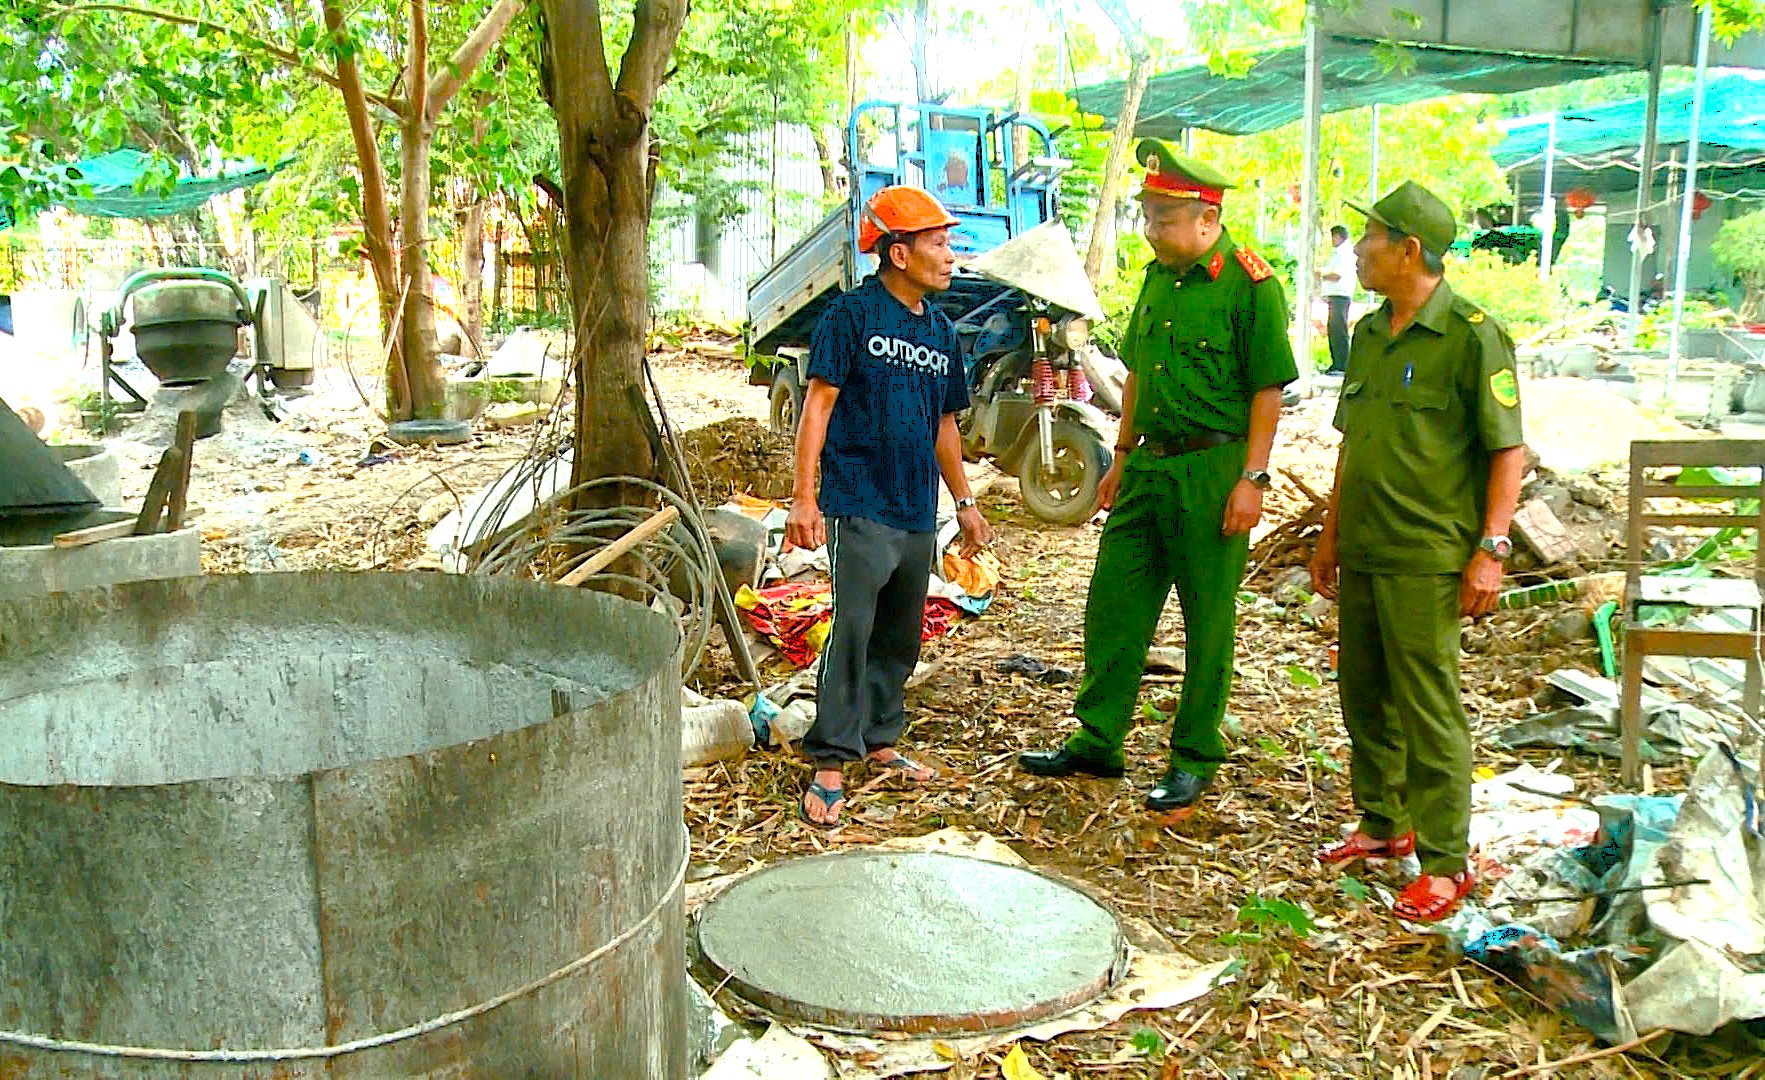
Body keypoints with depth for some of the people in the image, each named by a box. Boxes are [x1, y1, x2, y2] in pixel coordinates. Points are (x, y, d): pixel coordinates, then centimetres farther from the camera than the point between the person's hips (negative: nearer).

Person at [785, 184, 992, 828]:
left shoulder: (940, 332, 14)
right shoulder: (851, 315, -6)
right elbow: (818, 404, -10)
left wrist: (964, 503, 22)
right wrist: (804, 496, -16)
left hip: (919, 514, 7)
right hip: (860, 506, -7)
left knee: (900, 638, 14)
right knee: (852, 632, -13)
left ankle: (878, 740, 29)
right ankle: (829, 766, -6)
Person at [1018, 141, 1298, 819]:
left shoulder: (1249, 284, -10)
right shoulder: (1158, 277, 11)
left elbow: (1268, 390, -12)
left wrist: (1252, 478, -16)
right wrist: (1122, 455, 18)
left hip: (1212, 470, -7)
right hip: (1150, 465, 7)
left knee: (1209, 621, 4)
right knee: (1113, 604, 10)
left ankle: (1195, 757, 17)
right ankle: (1098, 741, 22)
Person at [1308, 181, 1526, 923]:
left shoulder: (1472, 336, -11)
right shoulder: (1369, 334, 12)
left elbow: (1509, 450, -11)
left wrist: (1491, 548, -16)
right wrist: (1332, 534, 19)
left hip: (1427, 558, -7)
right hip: (1362, 554, 8)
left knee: (1429, 709, -1)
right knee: (1364, 696, 15)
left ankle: (1446, 861, 11)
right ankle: (1383, 824, 32)